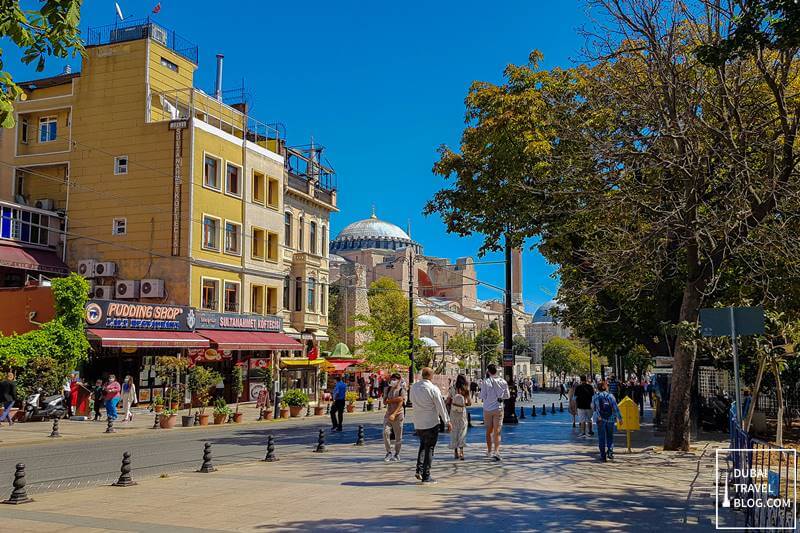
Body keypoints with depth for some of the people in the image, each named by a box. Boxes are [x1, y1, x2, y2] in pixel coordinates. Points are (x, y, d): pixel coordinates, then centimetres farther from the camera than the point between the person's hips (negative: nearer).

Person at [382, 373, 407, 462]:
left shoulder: (402, 390, -5)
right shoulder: (388, 389, 9)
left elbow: (400, 403, -15)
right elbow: (385, 401, -2)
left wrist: (394, 414, -26)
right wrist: (396, 399, -15)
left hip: (398, 415, -3)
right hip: (388, 414, 3)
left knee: (398, 436, 3)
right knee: (386, 433, -10)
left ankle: (397, 454, 17)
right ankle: (389, 452, 3)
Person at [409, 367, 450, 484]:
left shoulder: (413, 387, 1)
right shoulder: (433, 389, -15)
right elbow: (441, 407, -10)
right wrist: (447, 422, -2)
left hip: (417, 423, 5)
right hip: (431, 423, -5)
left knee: (423, 445, 22)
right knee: (429, 448, 4)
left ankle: (419, 470, 9)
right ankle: (426, 476, 5)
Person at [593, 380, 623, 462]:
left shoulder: (595, 397, 1)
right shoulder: (610, 396, -2)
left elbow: (593, 408, 8)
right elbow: (616, 408, -7)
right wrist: (620, 418, -4)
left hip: (600, 419, 0)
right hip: (610, 419, 0)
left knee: (601, 438, 5)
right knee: (610, 437, 15)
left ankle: (603, 456, 2)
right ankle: (610, 452, 0)